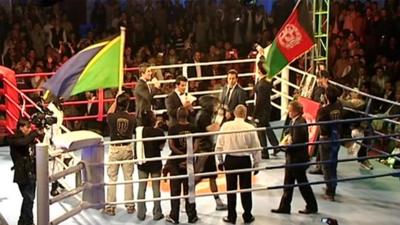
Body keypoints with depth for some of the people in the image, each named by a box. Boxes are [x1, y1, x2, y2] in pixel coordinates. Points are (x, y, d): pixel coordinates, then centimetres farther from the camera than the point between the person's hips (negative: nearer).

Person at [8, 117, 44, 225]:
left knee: (30, 199, 15)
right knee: (28, 199, -10)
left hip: (31, 174, 8)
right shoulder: (14, 139, -9)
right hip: (22, 175, -8)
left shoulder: (29, 138, 13)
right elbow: (23, 142, -32)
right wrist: (36, 133, -26)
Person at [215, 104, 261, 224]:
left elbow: (219, 145, -3)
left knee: (231, 188, 10)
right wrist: (256, 163, 10)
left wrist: (220, 161, 10)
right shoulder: (250, 128, -9)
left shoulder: (226, 126, -7)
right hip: (245, 160, 0)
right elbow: (256, 147, -2)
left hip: (230, 160, 0)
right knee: (245, 188, 10)